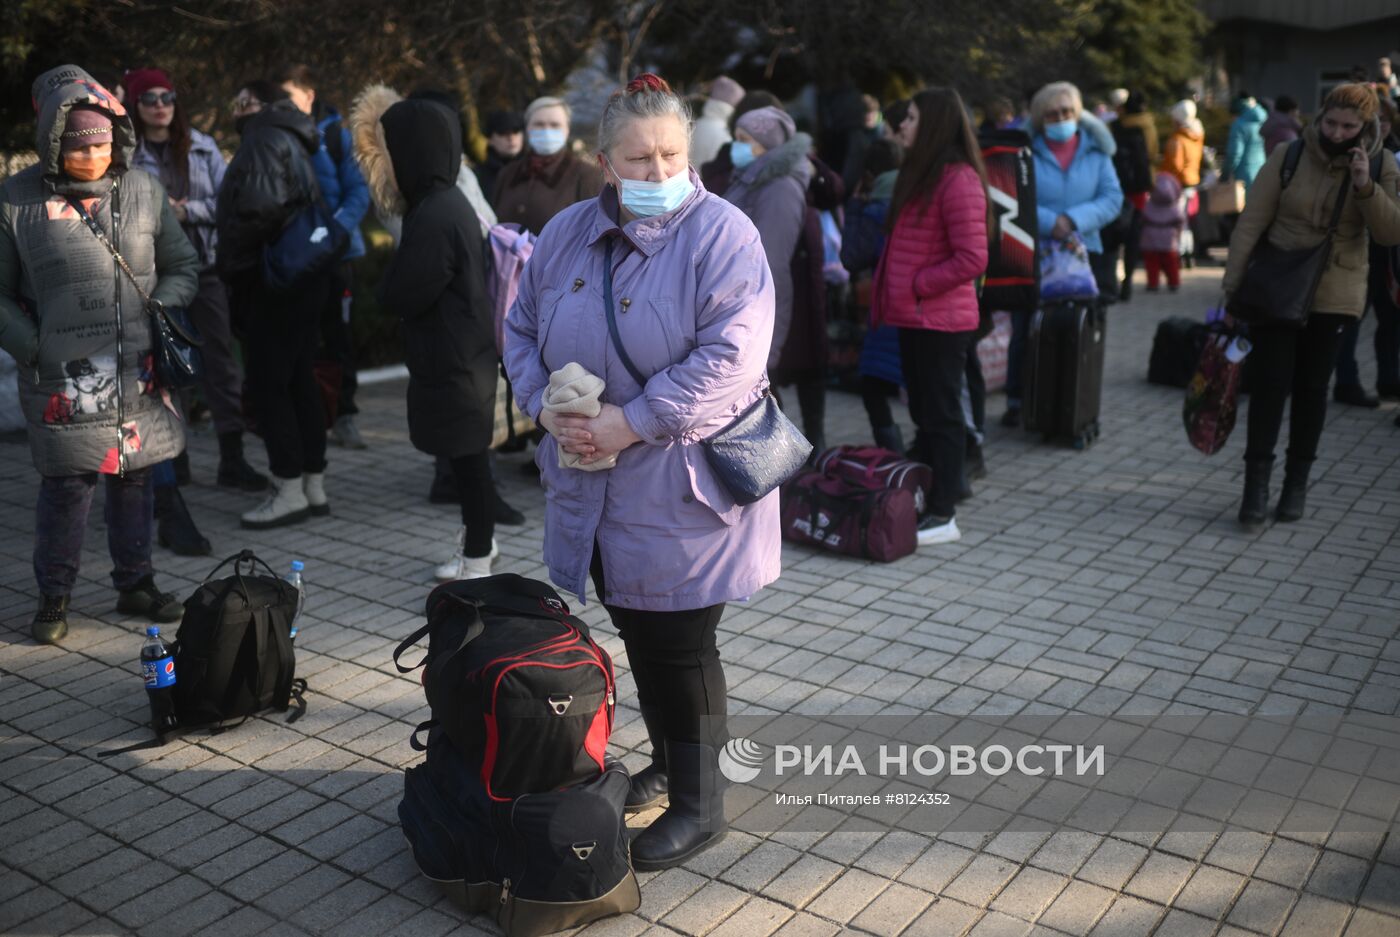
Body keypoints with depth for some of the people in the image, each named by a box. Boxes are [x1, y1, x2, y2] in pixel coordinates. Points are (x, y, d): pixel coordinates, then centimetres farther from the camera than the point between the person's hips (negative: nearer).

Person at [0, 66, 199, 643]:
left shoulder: (143, 191, 5)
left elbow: (183, 266, 15)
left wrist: (161, 310, -2)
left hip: (139, 375, 3)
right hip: (63, 379, -3)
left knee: (135, 478, 12)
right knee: (67, 485, 0)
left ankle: (136, 584, 28)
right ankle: (53, 598, 18)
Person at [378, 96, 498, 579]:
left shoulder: (434, 216, -23)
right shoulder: (447, 201, 9)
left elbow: (401, 295, -19)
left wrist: (386, 282, 1)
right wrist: (395, 278, 0)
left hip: (453, 358, -9)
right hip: (458, 351, 9)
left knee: (466, 454, 0)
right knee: (466, 452, 19)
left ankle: (477, 561, 11)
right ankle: (477, 540, 34)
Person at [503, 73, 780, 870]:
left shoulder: (721, 235, -12)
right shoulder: (567, 234, 7)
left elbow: (730, 355, -21)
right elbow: (523, 332, 11)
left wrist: (630, 423, -22)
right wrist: (549, 407, -7)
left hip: (680, 485, -6)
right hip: (594, 487, 6)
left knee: (678, 644, 1)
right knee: (636, 631, 18)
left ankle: (699, 804, 19)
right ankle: (666, 761, 39)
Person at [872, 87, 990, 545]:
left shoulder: (958, 180, -15)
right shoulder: (918, 173, 16)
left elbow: (972, 259, -20)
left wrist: (916, 286, -16)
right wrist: (893, 292, 12)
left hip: (941, 320, -9)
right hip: (914, 316, 9)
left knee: (941, 416, -2)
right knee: (923, 415, 15)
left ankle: (943, 514, 6)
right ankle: (920, 502, 25)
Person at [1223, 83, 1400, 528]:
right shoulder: (1289, 156, -5)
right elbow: (1251, 223, -4)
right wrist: (1233, 285, -8)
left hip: (1333, 296, 1)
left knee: (1312, 389, 8)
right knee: (1270, 383, -5)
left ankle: (1297, 482, 20)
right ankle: (1256, 483, 1)